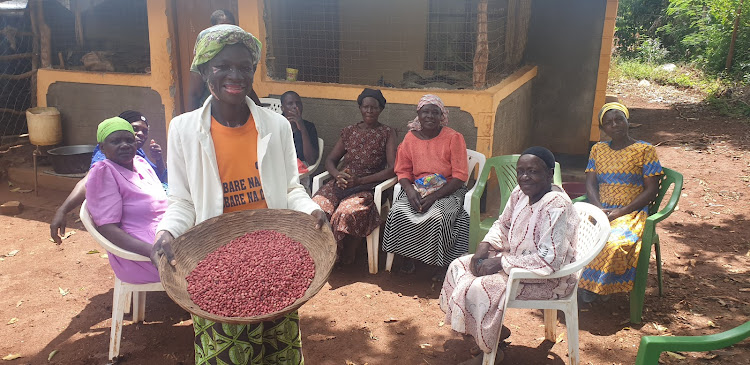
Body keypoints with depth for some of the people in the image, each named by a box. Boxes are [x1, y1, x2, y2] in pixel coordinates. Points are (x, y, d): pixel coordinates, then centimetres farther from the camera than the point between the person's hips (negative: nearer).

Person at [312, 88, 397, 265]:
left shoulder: (387, 133, 8)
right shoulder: (349, 131, 20)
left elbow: (392, 169, -3)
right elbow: (330, 159, 18)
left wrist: (360, 180, -12)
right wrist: (337, 174, -6)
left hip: (368, 185, -4)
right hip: (341, 182, 4)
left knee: (345, 213, -35)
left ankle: (346, 258, -11)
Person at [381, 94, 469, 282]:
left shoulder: (453, 138, -5)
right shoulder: (410, 138, 6)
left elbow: (460, 176, -9)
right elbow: (403, 171, 8)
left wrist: (434, 196, -20)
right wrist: (410, 190, -15)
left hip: (447, 190, -3)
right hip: (417, 189, 3)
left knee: (437, 216, -33)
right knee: (398, 212, -25)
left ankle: (443, 265, -11)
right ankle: (408, 257, -4)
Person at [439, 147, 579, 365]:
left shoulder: (556, 206, -28)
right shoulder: (520, 193, -2)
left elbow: (549, 260, -32)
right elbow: (503, 225, 15)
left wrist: (501, 262, -25)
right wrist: (485, 246, -4)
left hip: (548, 279, -9)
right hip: (515, 259, 10)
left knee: (477, 289, -23)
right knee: (459, 267, 7)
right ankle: (494, 331, 18)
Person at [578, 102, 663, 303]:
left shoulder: (645, 150, 3)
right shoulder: (598, 149, 16)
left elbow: (651, 190, -3)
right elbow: (590, 183, 8)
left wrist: (619, 213, -13)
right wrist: (599, 209, -12)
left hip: (631, 213, -3)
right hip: (600, 210, 4)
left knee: (615, 243, -35)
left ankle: (595, 286, -12)